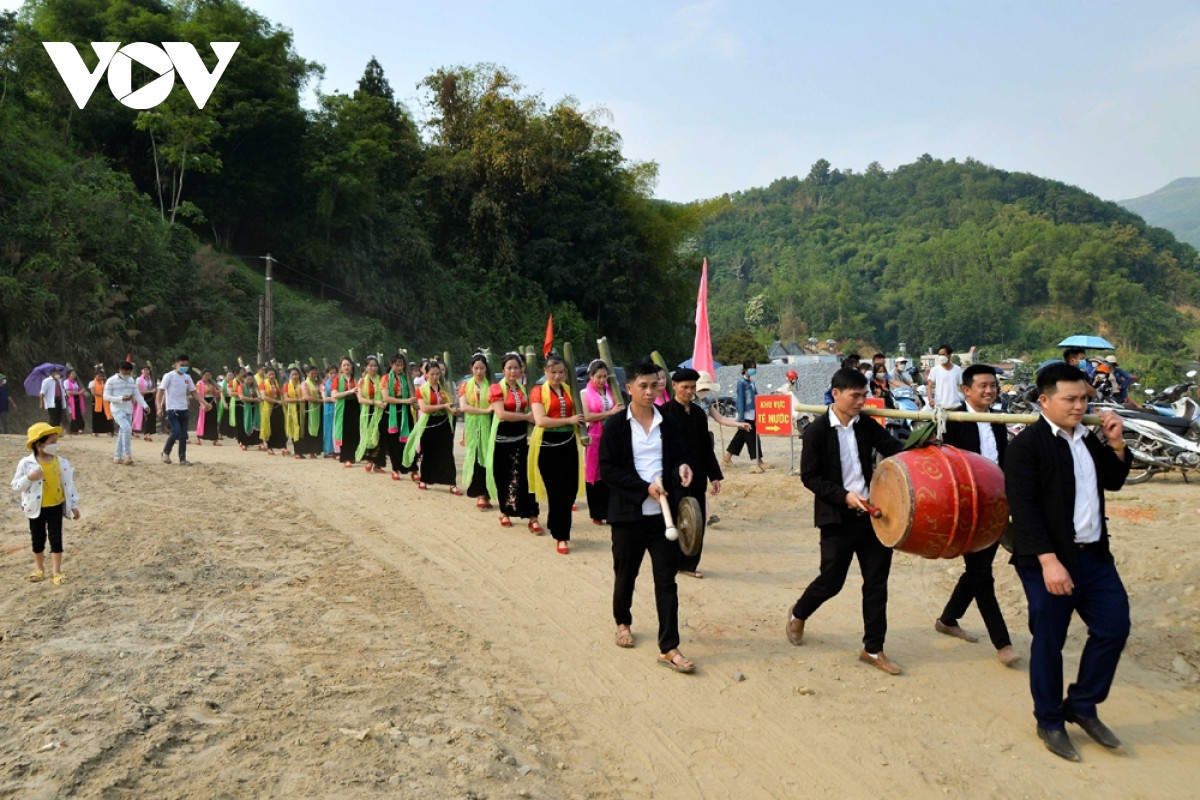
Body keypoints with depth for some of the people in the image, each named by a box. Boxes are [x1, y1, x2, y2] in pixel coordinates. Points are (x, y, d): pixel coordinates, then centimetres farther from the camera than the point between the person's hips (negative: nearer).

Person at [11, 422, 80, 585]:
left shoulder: (61, 462, -6)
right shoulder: (26, 464, -12)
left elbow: (69, 484, 0)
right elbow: (16, 486, -8)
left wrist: (74, 505, 3)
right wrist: (29, 478, -28)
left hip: (56, 506, 1)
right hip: (37, 508, -1)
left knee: (56, 538, 3)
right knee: (38, 539, 12)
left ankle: (57, 571, 11)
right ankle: (39, 569, 30)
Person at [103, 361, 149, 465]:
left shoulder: (131, 381, 10)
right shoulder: (111, 381, -6)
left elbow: (137, 394, 9)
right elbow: (106, 396, -8)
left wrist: (145, 405, -6)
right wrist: (121, 399, -22)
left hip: (128, 411, 6)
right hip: (117, 410, -6)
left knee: (122, 434, 11)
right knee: (127, 428, -25)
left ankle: (117, 458, 20)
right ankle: (128, 456, -19)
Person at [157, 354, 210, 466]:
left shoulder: (187, 377, 11)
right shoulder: (169, 376, -6)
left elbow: (194, 392, 14)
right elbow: (160, 391, -8)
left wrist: (204, 403, 2)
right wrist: (159, 407, -17)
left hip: (183, 409, 6)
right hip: (172, 409, -6)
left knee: (184, 435, 5)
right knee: (176, 432, -16)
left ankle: (182, 459, 11)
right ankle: (166, 452, 6)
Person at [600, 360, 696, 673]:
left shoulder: (669, 423, 4)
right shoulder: (615, 425, -5)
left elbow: (679, 457, 11)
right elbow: (607, 470, -9)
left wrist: (682, 468, -14)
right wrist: (645, 487, -18)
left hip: (663, 514, 2)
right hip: (628, 514, -2)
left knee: (666, 580, 1)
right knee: (625, 575, 14)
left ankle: (669, 648, 5)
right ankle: (623, 622, 40)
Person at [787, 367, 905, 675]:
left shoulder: (867, 425, 4)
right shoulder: (816, 431, -10)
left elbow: (893, 449, -3)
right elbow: (809, 477, -10)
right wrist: (844, 496, -20)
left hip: (871, 512, 5)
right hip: (837, 518, -5)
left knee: (876, 581, 6)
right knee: (832, 580, 4)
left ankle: (873, 649, 18)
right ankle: (798, 615, 34)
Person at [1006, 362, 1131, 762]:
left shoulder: (1087, 438, 10)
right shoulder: (1026, 444, -14)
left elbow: (1113, 482, 20)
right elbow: (1024, 507, -20)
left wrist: (1116, 444, 4)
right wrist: (1048, 560, -25)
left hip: (1095, 555, 7)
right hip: (1049, 561, -7)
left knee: (1114, 626, 9)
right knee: (1049, 641, 5)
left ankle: (1082, 706, 28)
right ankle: (1050, 722, 23)